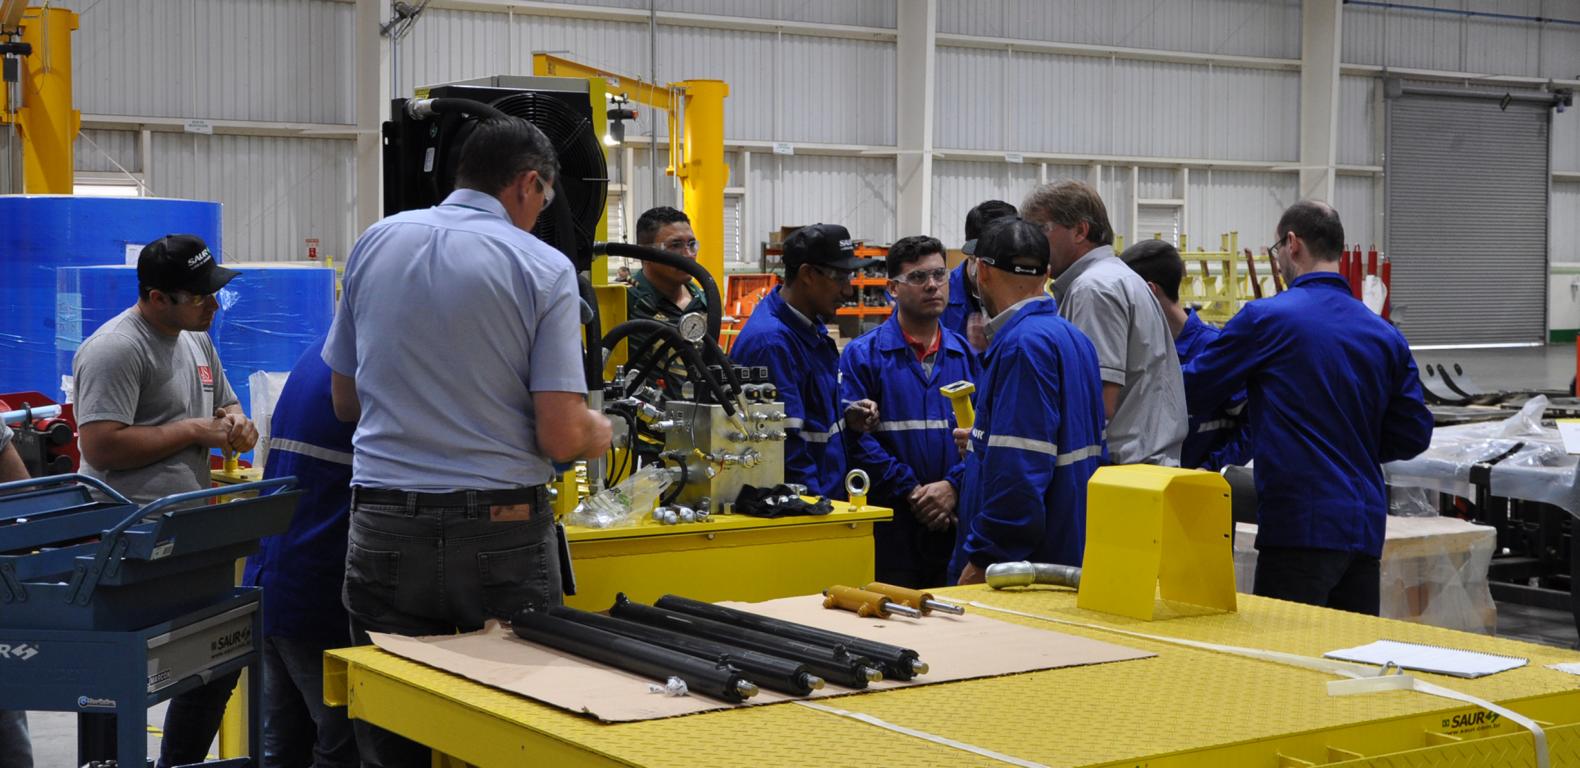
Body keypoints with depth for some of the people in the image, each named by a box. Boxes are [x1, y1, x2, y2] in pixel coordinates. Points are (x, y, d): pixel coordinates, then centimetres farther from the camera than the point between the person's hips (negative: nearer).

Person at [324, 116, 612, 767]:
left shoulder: (375, 243, 6)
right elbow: (562, 436, -11)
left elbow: (344, 402, 15)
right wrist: (600, 433, 11)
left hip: (384, 531, 3)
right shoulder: (544, 268, -6)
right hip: (501, 535, -3)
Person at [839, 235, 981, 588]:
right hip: (889, 525, -3)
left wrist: (953, 486, -11)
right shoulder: (863, 354, -1)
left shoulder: (966, 355, 12)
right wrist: (911, 491, -13)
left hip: (955, 521, 4)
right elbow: (856, 436, -10)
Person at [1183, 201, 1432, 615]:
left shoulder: (1264, 318, -7)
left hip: (1301, 525, -6)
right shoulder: (1387, 336, 10)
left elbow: (1193, 390, 2)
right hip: (1367, 525, 6)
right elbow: (1414, 433, 10)